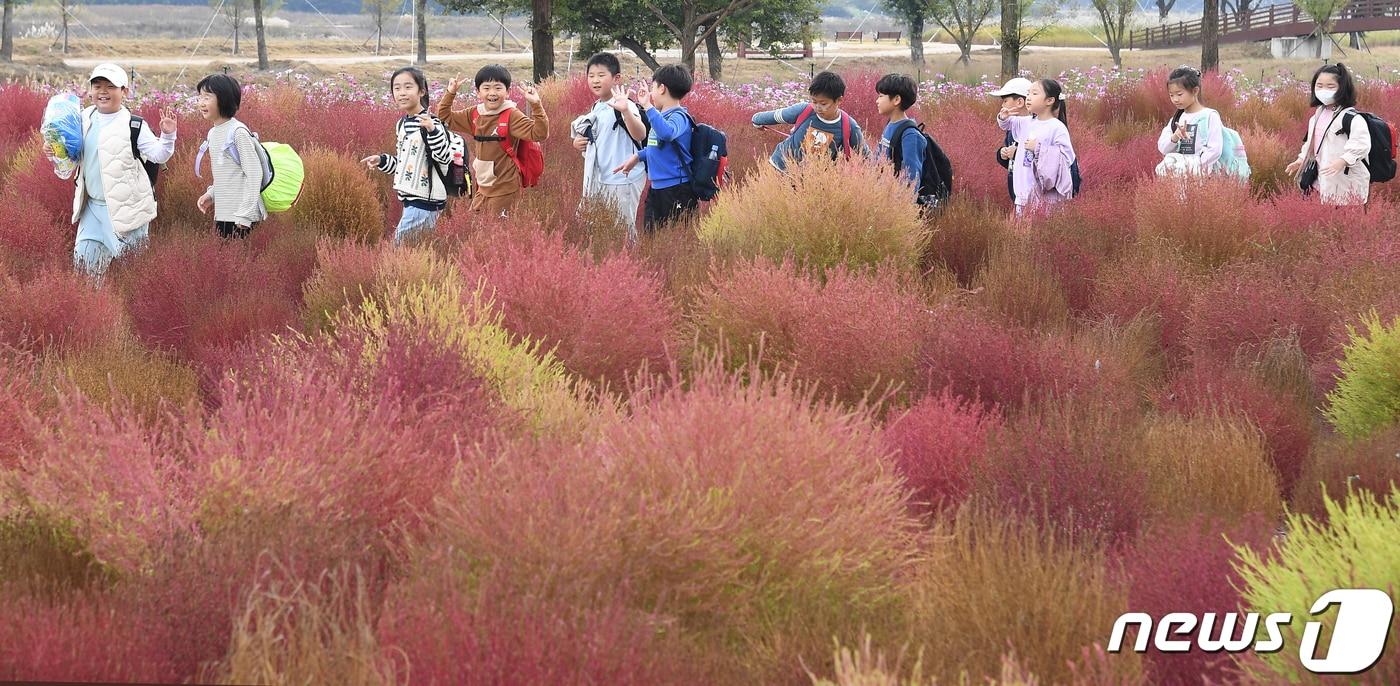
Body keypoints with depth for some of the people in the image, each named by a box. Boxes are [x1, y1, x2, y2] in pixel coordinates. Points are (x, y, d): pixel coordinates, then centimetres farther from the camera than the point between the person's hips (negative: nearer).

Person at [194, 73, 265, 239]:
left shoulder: (238, 132, -13)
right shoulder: (212, 134, 12)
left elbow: (254, 173, -15)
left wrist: (244, 216, -18)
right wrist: (211, 194, 6)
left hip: (240, 217, -8)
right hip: (221, 214, 8)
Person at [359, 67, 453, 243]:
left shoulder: (431, 123, -13)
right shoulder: (401, 124, 13)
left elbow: (445, 157, -21)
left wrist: (432, 130, -33)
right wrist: (381, 161, 11)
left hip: (426, 201, -8)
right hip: (410, 198, 8)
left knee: (400, 243, -10)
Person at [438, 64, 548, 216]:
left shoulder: (512, 116, -13)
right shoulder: (474, 115, 6)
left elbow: (539, 134, -23)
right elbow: (444, 117, 18)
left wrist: (536, 106, -32)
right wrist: (450, 94, 5)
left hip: (504, 190, -7)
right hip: (483, 188, 7)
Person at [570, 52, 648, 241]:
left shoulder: (624, 106, -15)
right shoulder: (596, 108, 13)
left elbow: (640, 135, -32)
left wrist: (626, 111, -46)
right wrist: (580, 143, 9)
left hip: (622, 181, -9)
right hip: (598, 180, 9)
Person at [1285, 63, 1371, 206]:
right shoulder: (1319, 115, 12)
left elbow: (1361, 143, -28)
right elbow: (1311, 142, 26)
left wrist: (1343, 161, -38)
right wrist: (1301, 159, 18)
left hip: (1347, 182, -9)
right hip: (1325, 180, 9)